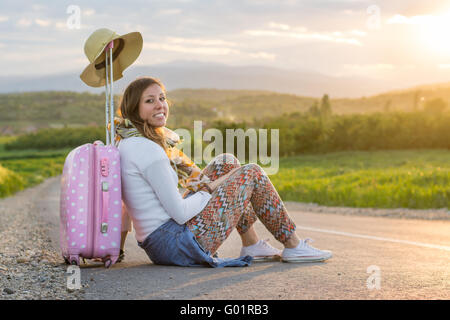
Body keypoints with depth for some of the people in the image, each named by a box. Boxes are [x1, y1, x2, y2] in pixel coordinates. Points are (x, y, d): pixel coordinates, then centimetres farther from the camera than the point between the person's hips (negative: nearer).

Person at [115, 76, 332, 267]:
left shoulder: (124, 144, 11)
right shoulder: (147, 149, -20)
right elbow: (180, 213, -19)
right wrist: (210, 188, -4)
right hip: (178, 243, -10)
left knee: (226, 162, 18)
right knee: (252, 173, 2)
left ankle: (251, 244, 19)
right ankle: (293, 246, 14)